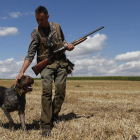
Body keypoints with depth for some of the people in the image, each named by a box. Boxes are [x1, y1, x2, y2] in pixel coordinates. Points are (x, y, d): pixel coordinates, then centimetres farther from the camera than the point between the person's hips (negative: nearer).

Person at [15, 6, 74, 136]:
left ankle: (53, 117, 9)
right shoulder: (36, 33, -2)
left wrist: (68, 46, 0)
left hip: (61, 62, 3)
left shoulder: (57, 26, 8)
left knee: (60, 89, -8)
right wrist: (22, 72, -19)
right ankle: (46, 125, -12)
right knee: (47, 90, -18)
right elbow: (30, 54, -9)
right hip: (46, 64, -3)